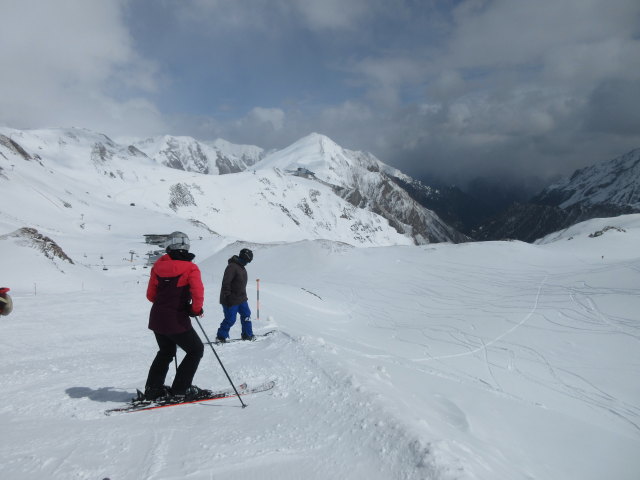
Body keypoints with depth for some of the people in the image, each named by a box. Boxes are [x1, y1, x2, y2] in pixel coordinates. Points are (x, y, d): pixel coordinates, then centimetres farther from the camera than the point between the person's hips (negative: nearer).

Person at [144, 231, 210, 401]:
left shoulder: (158, 265, 5)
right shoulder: (190, 268, -11)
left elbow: (151, 295, 9)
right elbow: (198, 293, -22)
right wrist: (196, 309, -5)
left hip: (157, 318, 6)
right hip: (176, 320, -6)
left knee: (166, 352, 27)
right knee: (196, 350, 11)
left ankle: (152, 388, 29)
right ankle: (180, 390, 9)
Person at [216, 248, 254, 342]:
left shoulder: (242, 267, 11)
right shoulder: (232, 267, -20)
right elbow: (226, 283, -25)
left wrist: (244, 296, 23)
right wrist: (227, 297, -25)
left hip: (241, 298, 9)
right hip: (231, 300, -9)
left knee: (246, 315, 11)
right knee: (230, 319, -3)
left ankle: (247, 335, 21)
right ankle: (221, 337, 12)